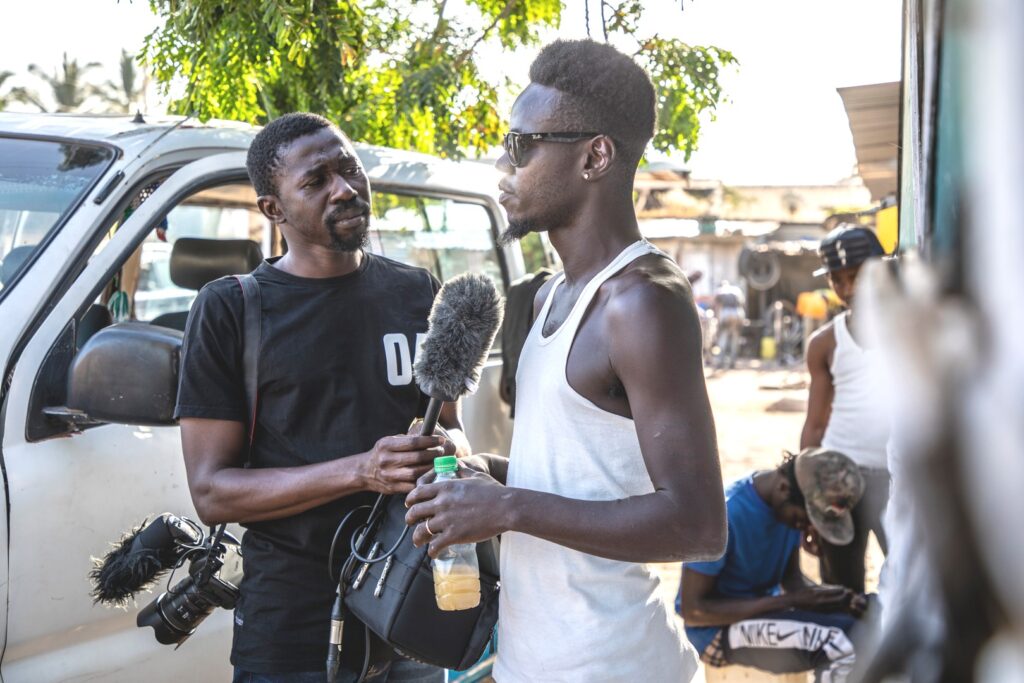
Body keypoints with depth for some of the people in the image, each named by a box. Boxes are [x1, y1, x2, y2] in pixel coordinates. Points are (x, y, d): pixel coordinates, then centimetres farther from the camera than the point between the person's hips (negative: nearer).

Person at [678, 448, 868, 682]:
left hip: (766, 608, 8)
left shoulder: (789, 505, -4)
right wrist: (788, 601, -25)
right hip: (716, 629, -8)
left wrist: (829, 597, -18)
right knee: (837, 645, -28)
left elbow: (792, 577, 5)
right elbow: (693, 610, -22)